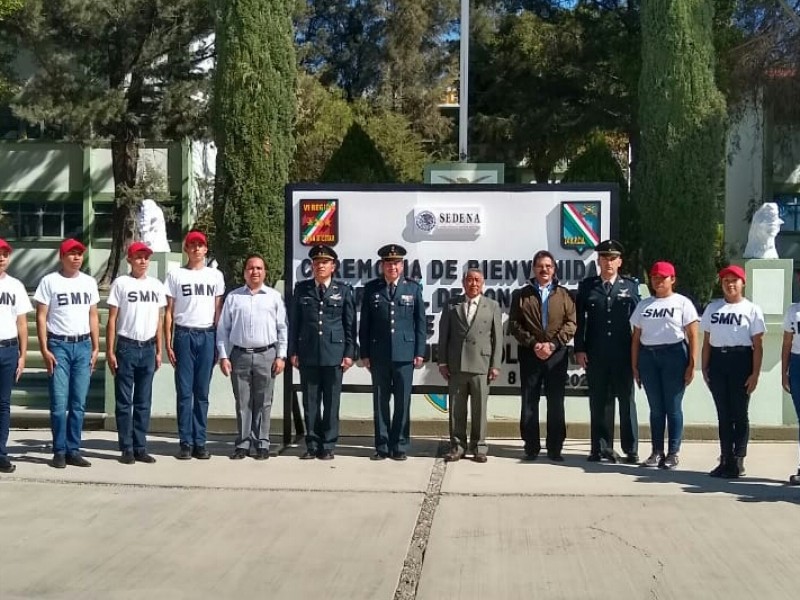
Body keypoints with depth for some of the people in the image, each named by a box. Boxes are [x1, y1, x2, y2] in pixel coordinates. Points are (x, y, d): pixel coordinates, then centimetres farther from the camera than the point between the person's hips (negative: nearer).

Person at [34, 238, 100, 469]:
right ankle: (59, 451, 5)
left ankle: (73, 450, 11)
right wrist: (45, 350, -10)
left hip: (83, 346, 4)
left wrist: (96, 347, 8)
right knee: (59, 403, -4)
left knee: (79, 403, 5)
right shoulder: (49, 281, -2)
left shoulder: (89, 282, 11)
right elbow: (41, 317, -3)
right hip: (59, 345, -4)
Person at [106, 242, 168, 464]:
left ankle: (140, 448, 14)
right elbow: (112, 319, -3)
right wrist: (109, 351, -8)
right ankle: (126, 448, 8)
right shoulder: (121, 283, -2)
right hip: (126, 346, -4)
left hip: (148, 348, 4)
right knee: (124, 401, 2)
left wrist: (159, 351, 9)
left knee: (144, 402, 8)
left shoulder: (156, 285, 9)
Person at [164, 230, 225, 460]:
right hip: (184, 335, -1)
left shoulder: (215, 275, 11)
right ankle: (186, 443, 4)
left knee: (202, 393, 4)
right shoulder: (175, 275, 6)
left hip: (207, 336, 1)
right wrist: (168, 344, -2)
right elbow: (168, 312, 5)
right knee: (184, 392, -1)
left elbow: (218, 310, 11)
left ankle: (200, 443, 9)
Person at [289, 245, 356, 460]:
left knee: (331, 402, 3)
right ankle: (312, 444, 14)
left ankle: (328, 446, 11)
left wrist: (349, 353, -2)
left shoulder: (343, 290, 4)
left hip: (334, 354, -1)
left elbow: (350, 324, 3)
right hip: (308, 354, 1)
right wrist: (293, 351, 3)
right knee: (310, 402, 5)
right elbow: (294, 322, 9)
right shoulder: (301, 289, 8)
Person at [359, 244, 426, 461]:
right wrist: (364, 353, 1)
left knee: (402, 402, 3)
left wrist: (419, 352, -1)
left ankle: (400, 446, 12)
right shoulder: (371, 288, 6)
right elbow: (365, 323, 6)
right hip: (378, 354, 1)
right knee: (380, 401, 5)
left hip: (404, 354, -1)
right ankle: (382, 446, 14)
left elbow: (420, 322, 5)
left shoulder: (413, 288, 5)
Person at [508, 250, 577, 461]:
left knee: (556, 403, 3)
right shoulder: (521, 294, 9)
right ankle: (531, 447, 9)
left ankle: (555, 448, 9)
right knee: (529, 402, 2)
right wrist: (533, 344, -10)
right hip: (530, 355, 0)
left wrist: (553, 344, -12)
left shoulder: (564, 294, 9)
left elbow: (571, 323, 0)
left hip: (557, 354, 0)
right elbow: (514, 325, 2)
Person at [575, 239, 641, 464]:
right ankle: (601, 447, 13)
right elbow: (579, 319, 4)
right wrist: (579, 349, -2)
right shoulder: (587, 286, 7)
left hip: (623, 354, 0)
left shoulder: (631, 286, 7)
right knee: (599, 401, 5)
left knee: (626, 400, 4)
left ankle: (631, 449, 10)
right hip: (595, 354, 1)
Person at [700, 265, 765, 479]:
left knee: (739, 413, 0)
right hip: (717, 360, 3)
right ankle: (725, 460, 12)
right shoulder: (713, 308, 13)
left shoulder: (752, 309, 2)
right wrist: (704, 368, 5)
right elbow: (706, 341, 13)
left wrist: (755, 373, -9)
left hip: (741, 360, -3)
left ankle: (737, 461, 5)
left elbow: (757, 345, -2)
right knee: (723, 414, 6)